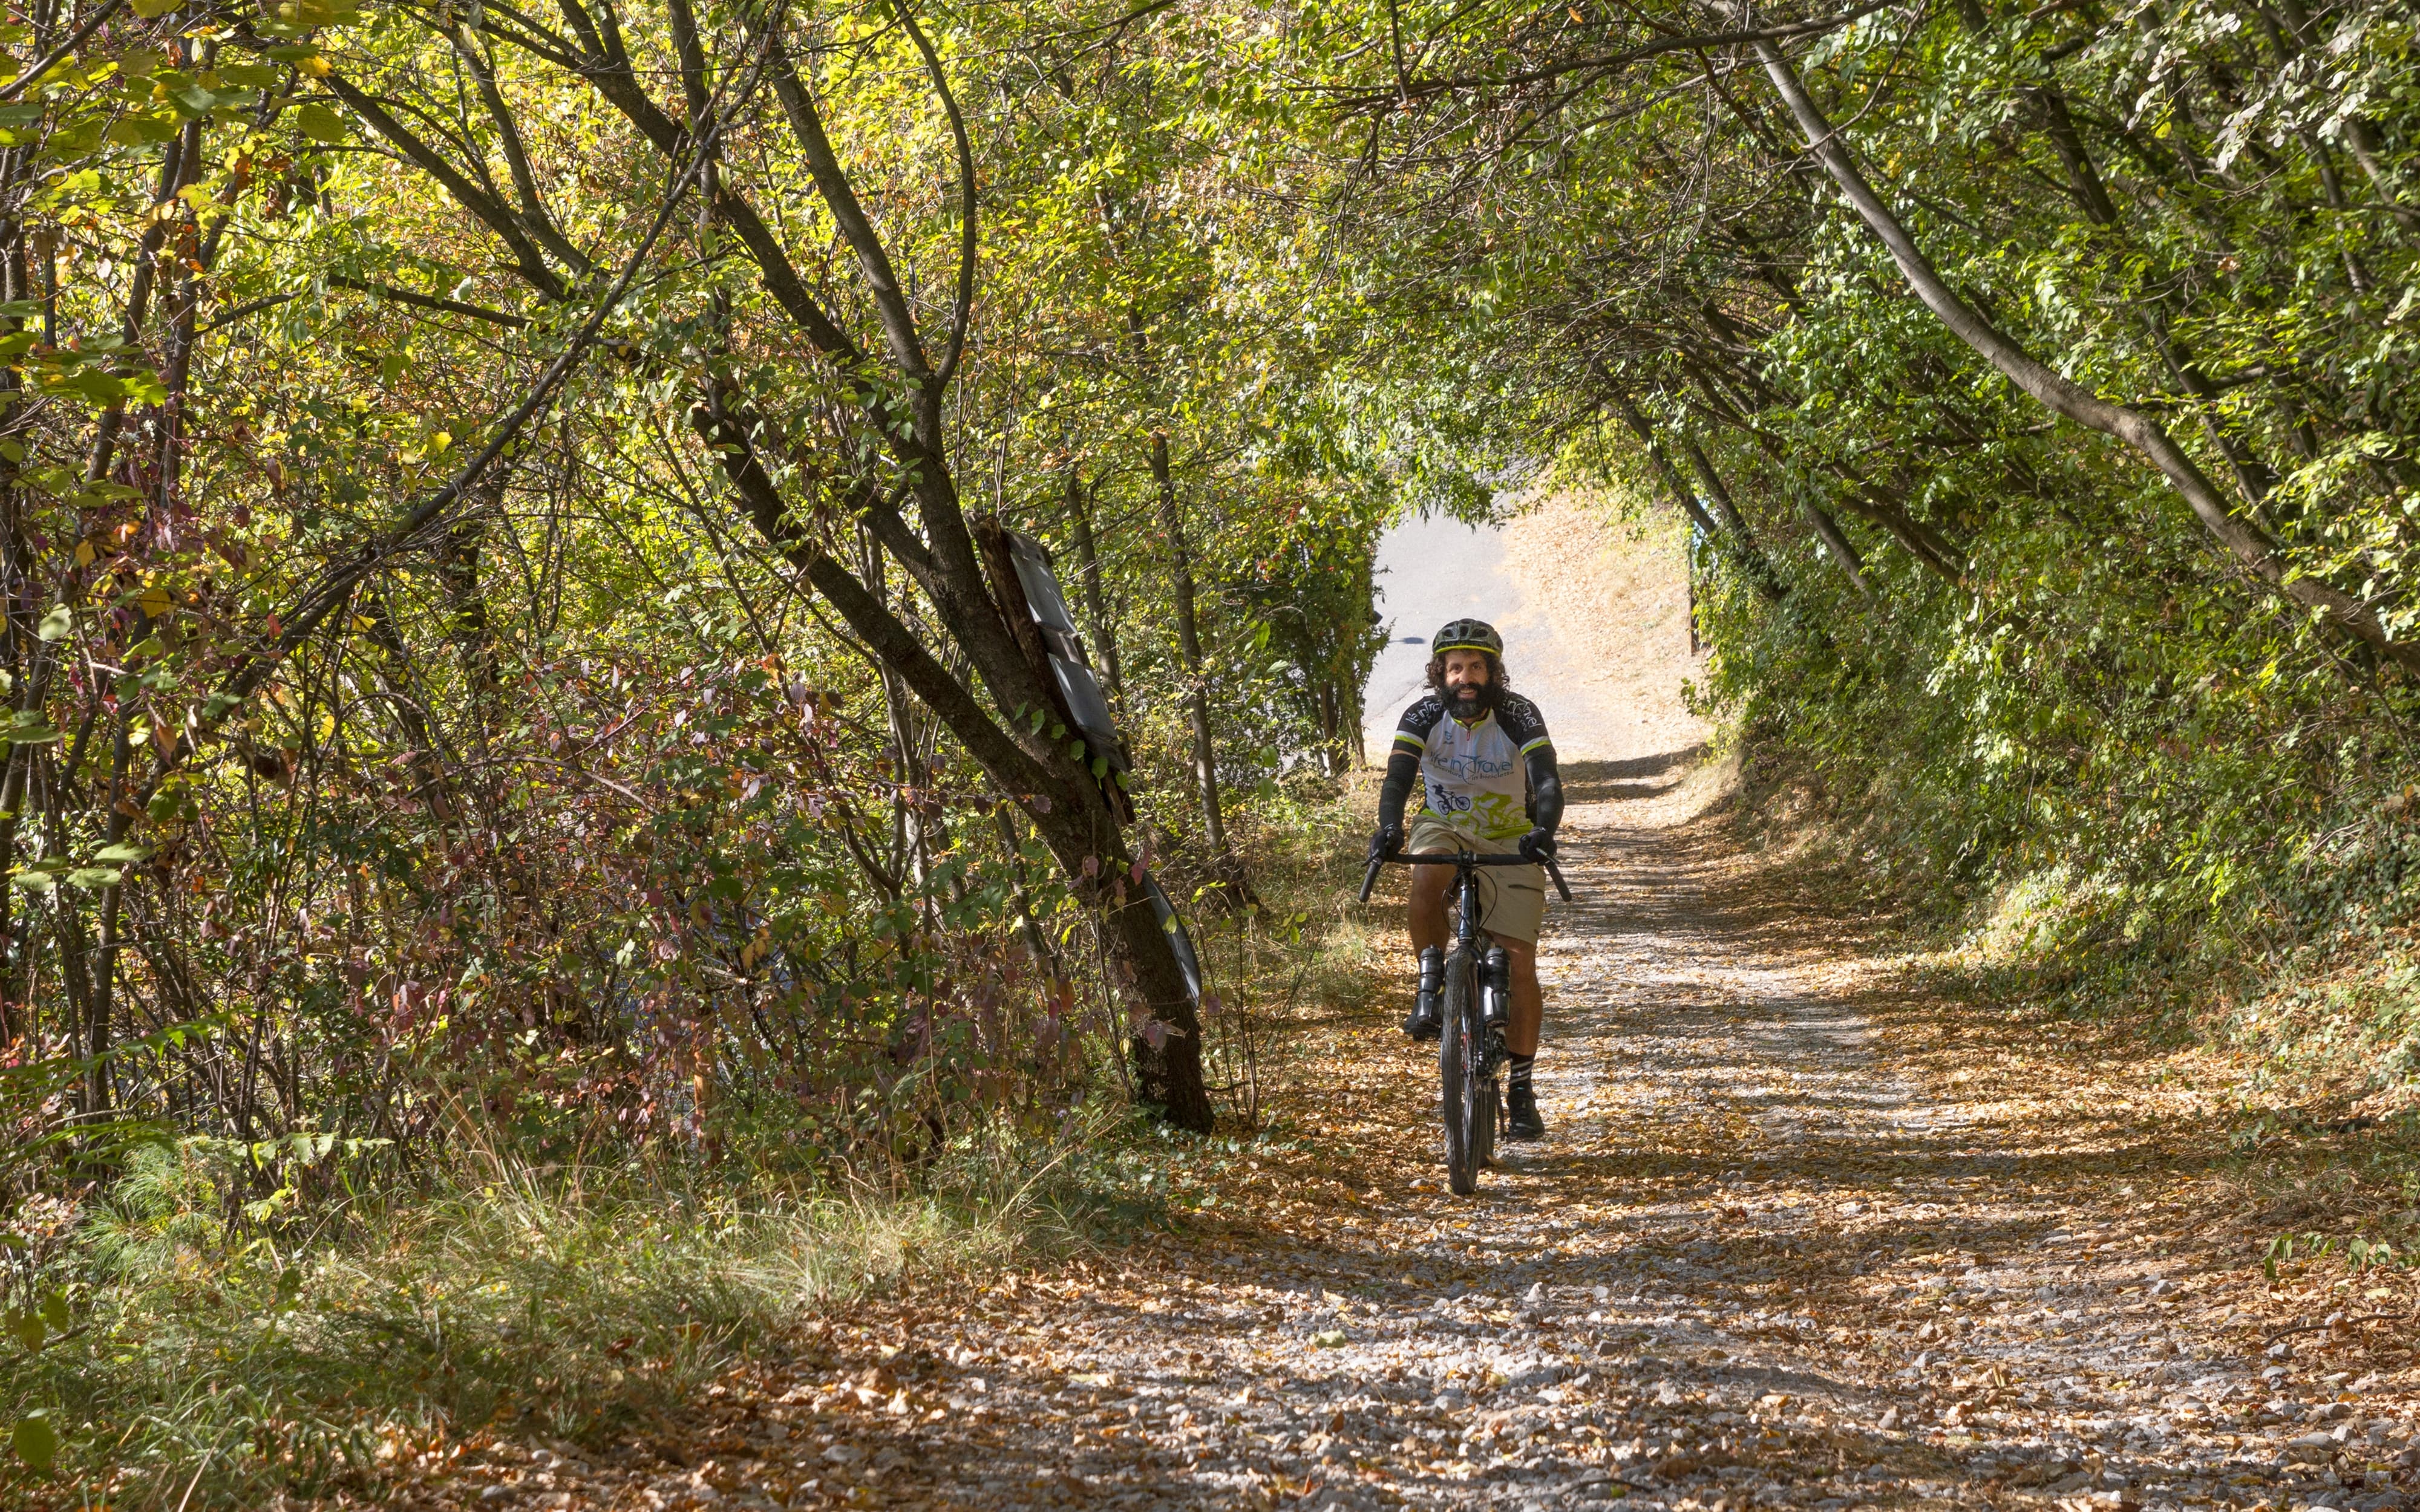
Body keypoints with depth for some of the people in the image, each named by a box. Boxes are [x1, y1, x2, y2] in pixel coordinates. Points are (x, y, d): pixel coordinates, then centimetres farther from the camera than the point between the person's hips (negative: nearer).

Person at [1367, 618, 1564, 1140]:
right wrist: (1389, 826, -49)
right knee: (1426, 879, -37)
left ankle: (1522, 1089, 1)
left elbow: (1549, 784, -30)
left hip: (1509, 841, 0)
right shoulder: (1424, 716, -16)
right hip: (1445, 828, 0)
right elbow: (1398, 778, -28)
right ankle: (1432, 989, -15)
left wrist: (1544, 830, -51)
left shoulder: (1518, 715, -19)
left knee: (1519, 961, -11)